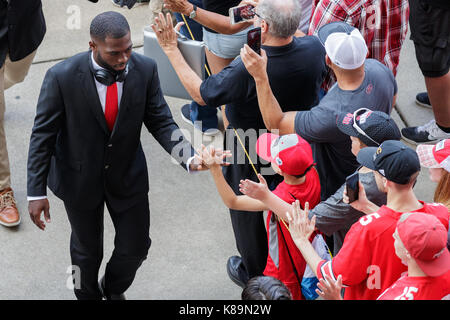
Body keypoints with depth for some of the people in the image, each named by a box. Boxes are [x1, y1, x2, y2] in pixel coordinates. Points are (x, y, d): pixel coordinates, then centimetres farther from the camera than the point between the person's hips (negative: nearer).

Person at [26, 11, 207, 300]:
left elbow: (160, 121, -9)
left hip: (127, 176, 3)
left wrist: (189, 158, -27)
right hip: (80, 178, -2)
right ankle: (88, 294, 51)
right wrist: (37, 192, -15)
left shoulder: (145, 69, -18)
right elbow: (43, 135, -17)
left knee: (135, 247, 15)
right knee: (87, 249, 18)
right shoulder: (62, 76, -26)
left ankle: (113, 289, 49)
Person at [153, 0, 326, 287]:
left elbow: (202, 94, -25)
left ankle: (254, 274, 47)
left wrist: (171, 49, -21)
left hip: (252, 156, -4)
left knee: (249, 210, 23)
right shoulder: (313, 49, -26)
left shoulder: (247, 70, -41)